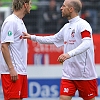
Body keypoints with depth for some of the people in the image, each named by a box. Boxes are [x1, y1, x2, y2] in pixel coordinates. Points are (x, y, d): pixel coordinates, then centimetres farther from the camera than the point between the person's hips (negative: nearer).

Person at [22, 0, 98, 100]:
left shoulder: (83, 24, -11)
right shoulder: (66, 27, 14)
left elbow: (87, 43, -26)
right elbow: (53, 39, 29)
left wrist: (69, 54, -38)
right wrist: (32, 37, 26)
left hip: (85, 75, -7)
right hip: (68, 74, 7)